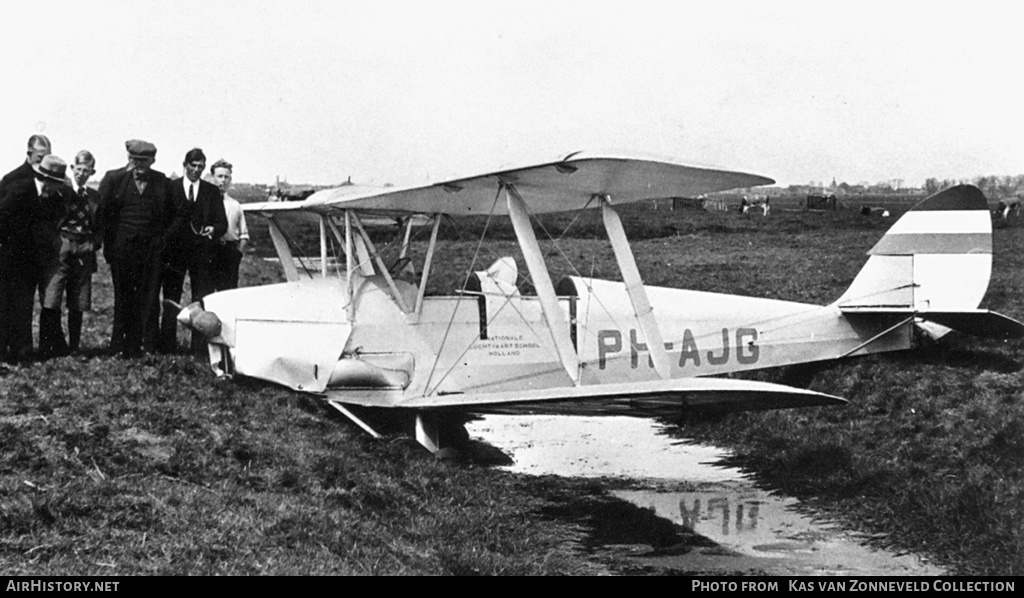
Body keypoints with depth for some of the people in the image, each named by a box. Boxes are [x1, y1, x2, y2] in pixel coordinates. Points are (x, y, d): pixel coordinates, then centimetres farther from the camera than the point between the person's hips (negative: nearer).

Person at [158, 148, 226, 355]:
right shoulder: (170, 188, 4)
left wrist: (213, 229, -17)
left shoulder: (212, 191, 9)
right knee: (170, 301, 3)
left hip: (202, 253, 1)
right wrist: (163, 249, -7)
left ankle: (200, 349, 3)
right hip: (174, 251, -1)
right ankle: (166, 347, 10)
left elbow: (222, 222, 5)